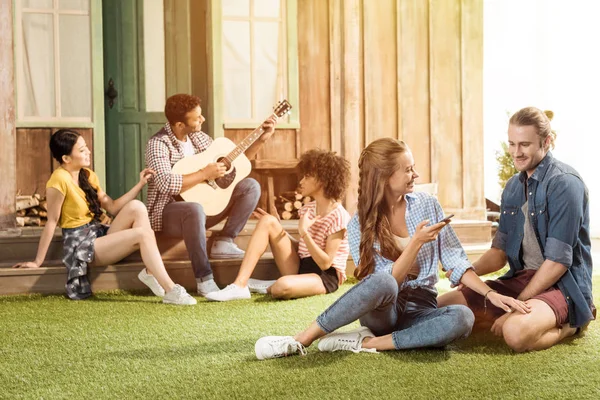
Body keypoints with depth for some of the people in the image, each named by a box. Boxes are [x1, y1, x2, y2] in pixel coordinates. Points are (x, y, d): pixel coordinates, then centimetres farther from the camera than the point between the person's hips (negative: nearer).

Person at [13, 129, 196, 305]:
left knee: (136, 207, -16)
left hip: (98, 235, 8)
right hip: (81, 245, -8)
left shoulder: (88, 175, 8)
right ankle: (171, 291, -24)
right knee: (142, 234, -23)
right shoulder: (59, 179, -17)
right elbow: (52, 222, -15)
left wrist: (140, 184, 5)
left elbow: (113, 207, 11)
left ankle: (151, 271, -17)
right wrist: (38, 261, -12)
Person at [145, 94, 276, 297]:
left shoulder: (198, 137, 7)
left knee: (251, 186, -4)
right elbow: (166, 184, -32)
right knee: (195, 209, -42)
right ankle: (204, 280, -32)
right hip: (169, 212, -7)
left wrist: (261, 139, 6)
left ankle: (223, 242, -10)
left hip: (205, 203, 8)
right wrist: (205, 174, -26)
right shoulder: (159, 144, -16)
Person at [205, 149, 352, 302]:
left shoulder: (338, 216, -15)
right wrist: (279, 229, 7)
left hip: (325, 277, -8)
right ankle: (239, 286, -17)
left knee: (283, 286, -42)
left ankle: (268, 287, -3)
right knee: (268, 221, -8)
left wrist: (304, 232, -25)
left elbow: (325, 263, -19)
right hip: (299, 268, 8)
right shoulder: (307, 209, 11)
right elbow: (302, 248, 14)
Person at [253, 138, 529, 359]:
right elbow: (387, 282, -14)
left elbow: (455, 262, 0)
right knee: (381, 282, -40)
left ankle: (363, 343, -25)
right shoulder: (360, 225, -7)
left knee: (463, 318, -33)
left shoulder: (427, 205, 1)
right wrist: (416, 243, -23)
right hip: (382, 312, -3)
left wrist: (490, 294, -13)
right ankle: (301, 341, -29)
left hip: (419, 311, 3)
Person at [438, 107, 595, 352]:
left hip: (562, 284, -8)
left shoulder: (564, 183, -14)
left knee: (517, 331, -38)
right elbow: (500, 251, 13)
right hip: (520, 278, 8)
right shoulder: (513, 186, 11)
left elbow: (558, 261, -19)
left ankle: (570, 324, -5)